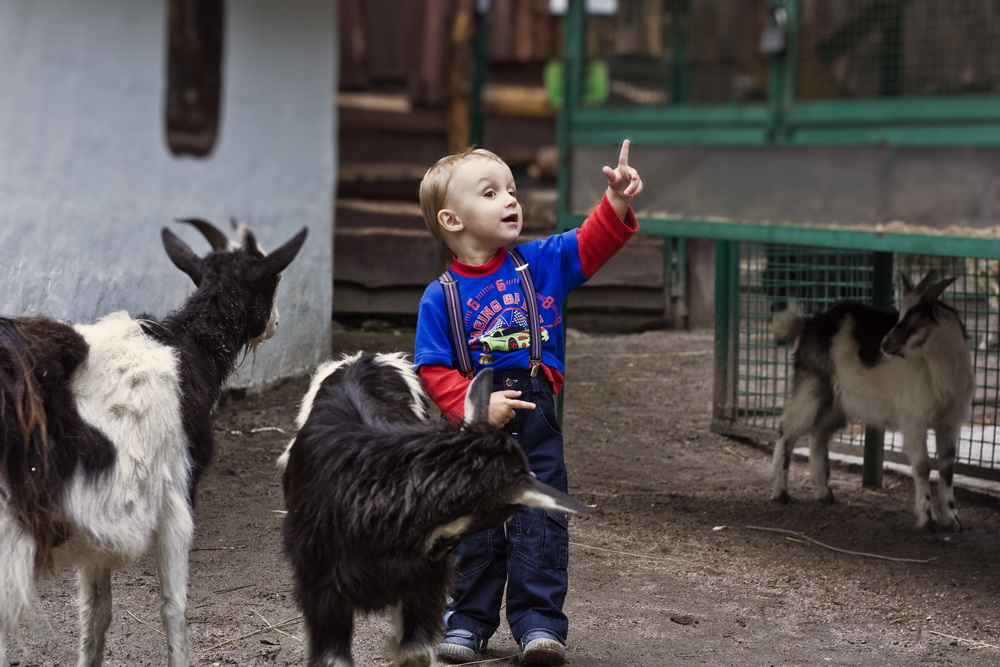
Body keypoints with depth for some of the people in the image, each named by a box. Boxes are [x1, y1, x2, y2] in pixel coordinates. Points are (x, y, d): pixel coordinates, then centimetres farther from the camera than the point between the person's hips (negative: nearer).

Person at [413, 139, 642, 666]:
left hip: (535, 423, 1)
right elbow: (433, 369, -8)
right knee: (474, 528, 10)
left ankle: (538, 620, 6)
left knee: (539, 524, -1)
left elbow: (589, 246, -6)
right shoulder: (440, 297, -6)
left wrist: (616, 205, -25)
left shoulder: (540, 263, 1)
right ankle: (470, 618, 24)